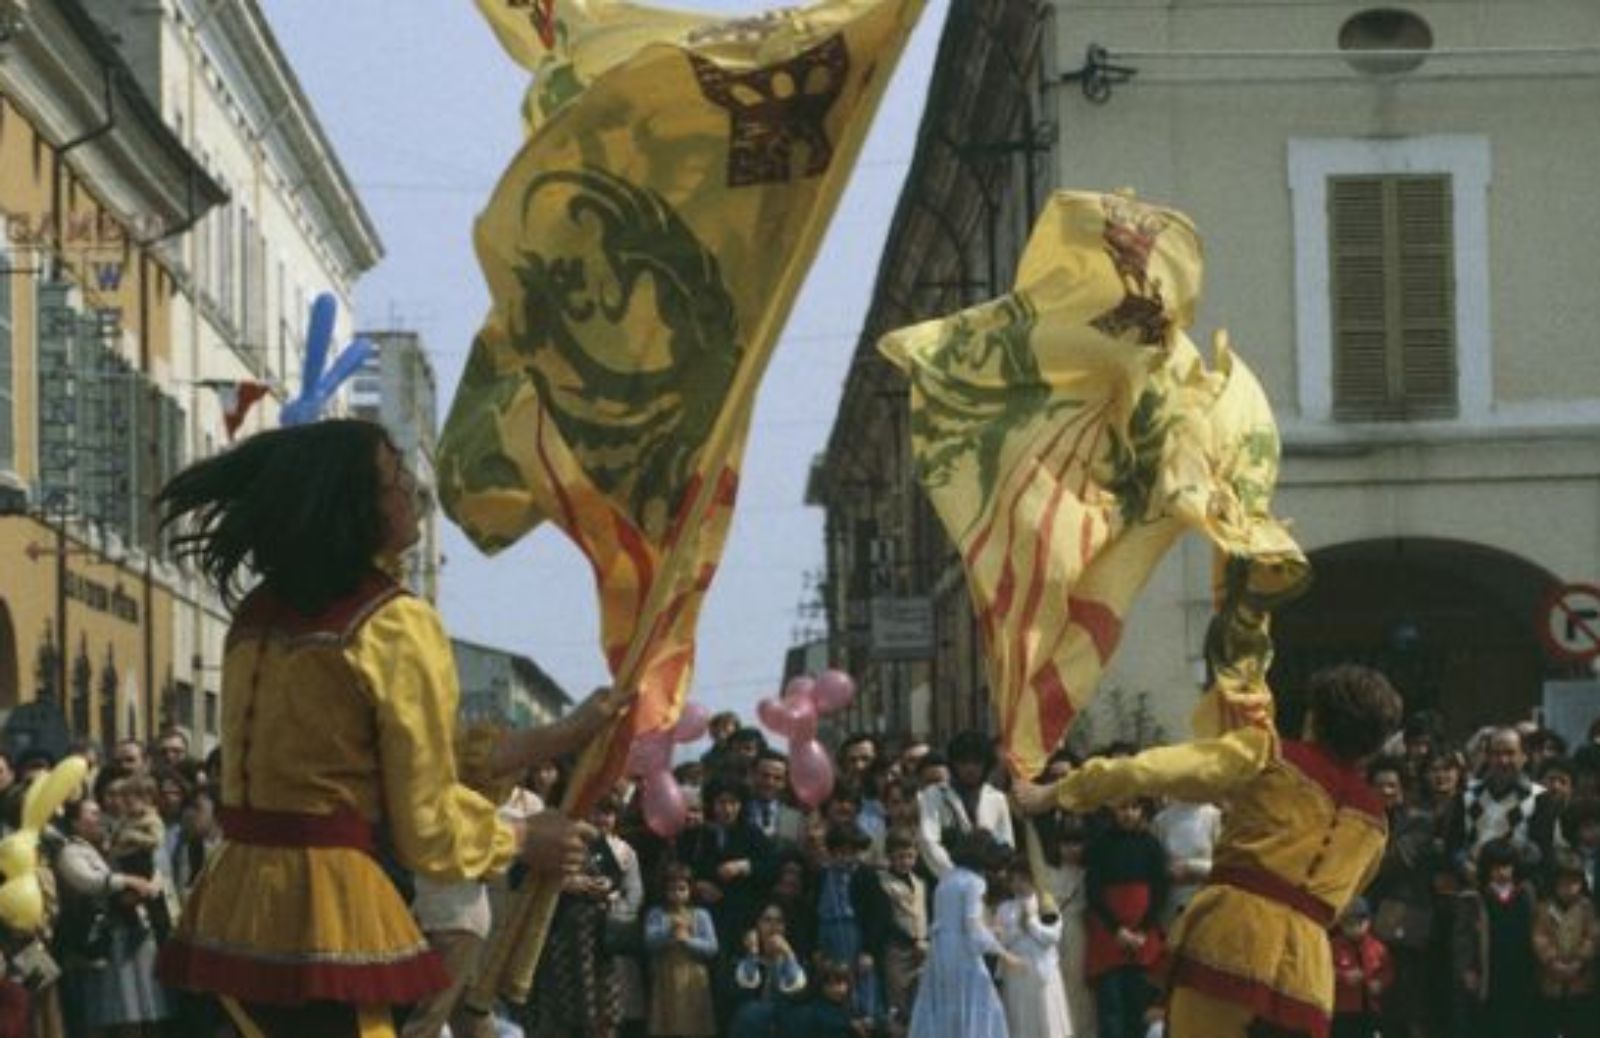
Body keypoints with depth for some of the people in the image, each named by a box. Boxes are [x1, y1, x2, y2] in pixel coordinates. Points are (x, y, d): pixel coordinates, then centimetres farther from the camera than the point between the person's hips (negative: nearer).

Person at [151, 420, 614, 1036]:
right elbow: (428, 827, -8)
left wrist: (562, 737, 17)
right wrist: (526, 841, 10)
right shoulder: (395, 626, -12)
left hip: (237, 906, 8)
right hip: (323, 909, -8)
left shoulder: (261, 610, 12)